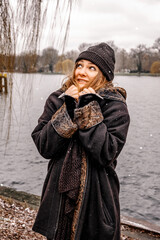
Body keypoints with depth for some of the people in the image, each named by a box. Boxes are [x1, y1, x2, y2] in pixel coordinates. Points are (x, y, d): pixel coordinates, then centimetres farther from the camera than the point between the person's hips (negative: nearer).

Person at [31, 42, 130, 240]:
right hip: (59, 193, 4)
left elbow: (106, 154, -21)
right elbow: (43, 146, -10)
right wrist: (67, 110, -19)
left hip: (96, 195, -3)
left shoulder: (115, 106, -10)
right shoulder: (58, 99, 0)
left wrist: (89, 111, -22)